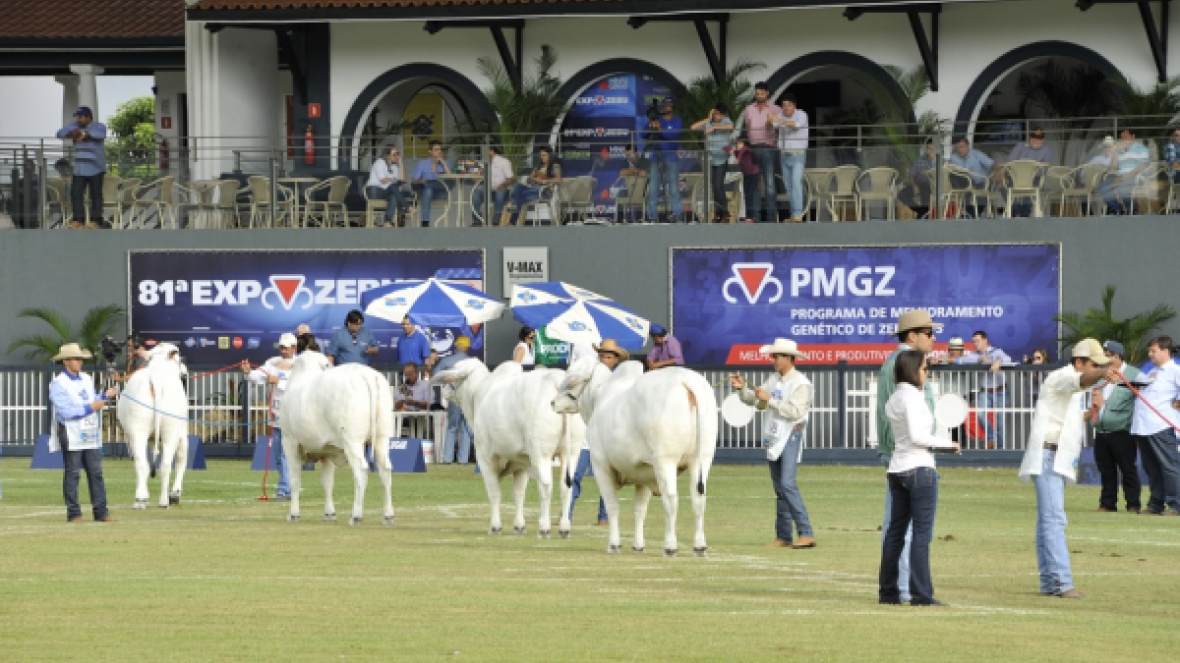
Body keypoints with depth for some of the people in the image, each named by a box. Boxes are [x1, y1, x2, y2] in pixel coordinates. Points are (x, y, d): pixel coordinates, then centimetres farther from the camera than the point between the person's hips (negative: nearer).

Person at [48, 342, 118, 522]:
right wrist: (90, 408, -19)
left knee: (96, 472, 4)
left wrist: (105, 396, 5)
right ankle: (73, 513, 3)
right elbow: (65, 411, -18)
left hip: (91, 436, 6)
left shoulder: (87, 379, 14)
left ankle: (101, 511, 6)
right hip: (71, 436, -6)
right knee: (72, 473, -1)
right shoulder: (58, 384, -8)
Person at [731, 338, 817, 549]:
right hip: (774, 437, 8)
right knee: (779, 489, 9)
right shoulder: (774, 379, 13)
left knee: (788, 484, -18)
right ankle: (783, 536, 12)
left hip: (791, 437, -8)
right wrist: (743, 388, -5)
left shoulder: (801, 383, -9)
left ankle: (807, 533, -19)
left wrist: (769, 399, -21)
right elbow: (755, 401, 13)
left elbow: (795, 411, -21)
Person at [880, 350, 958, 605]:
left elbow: (906, 434, 13)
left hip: (897, 469, 9)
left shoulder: (893, 400, 13)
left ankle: (887, 591, 14)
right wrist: (947, 443, -9)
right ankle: (921, 594, -7)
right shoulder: (913, 397, -12)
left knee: (896, 530, 12)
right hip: (919, 468, -9)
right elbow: (916, 435, -18)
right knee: (922, 532, -6)